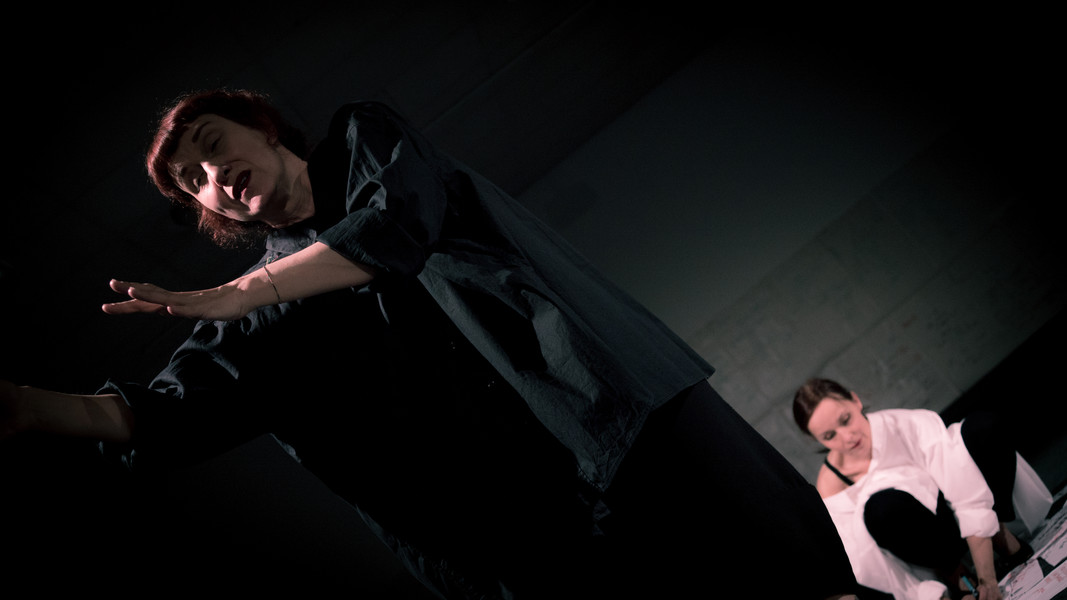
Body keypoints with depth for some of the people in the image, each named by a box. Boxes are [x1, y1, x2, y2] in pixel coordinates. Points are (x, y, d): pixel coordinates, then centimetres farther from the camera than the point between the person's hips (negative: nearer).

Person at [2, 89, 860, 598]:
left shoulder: (364, 136, 13)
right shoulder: (267, 323, 13)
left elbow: (401, 222, -8)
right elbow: (169, 414, -2)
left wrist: (232, 296, -7)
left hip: (613, 402, 0)